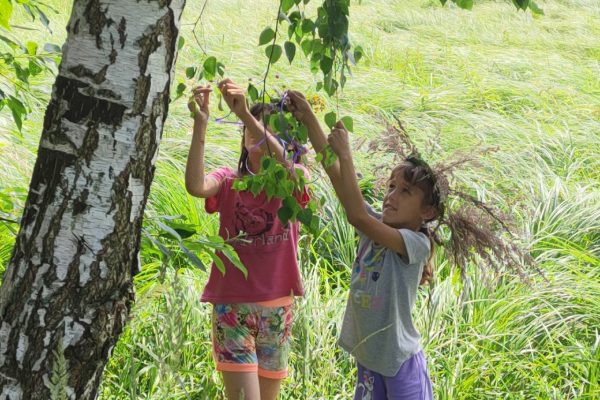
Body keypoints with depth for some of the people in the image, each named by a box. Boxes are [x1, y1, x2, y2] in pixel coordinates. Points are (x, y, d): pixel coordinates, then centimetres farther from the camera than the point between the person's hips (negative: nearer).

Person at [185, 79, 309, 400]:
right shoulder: (228, 182, 0)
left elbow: (285, 165, -25)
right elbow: (195, 186, -23)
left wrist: (245, 113, -37)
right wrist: (200, 122, -31)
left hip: (277, 308, 2)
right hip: (232, 305, -2)